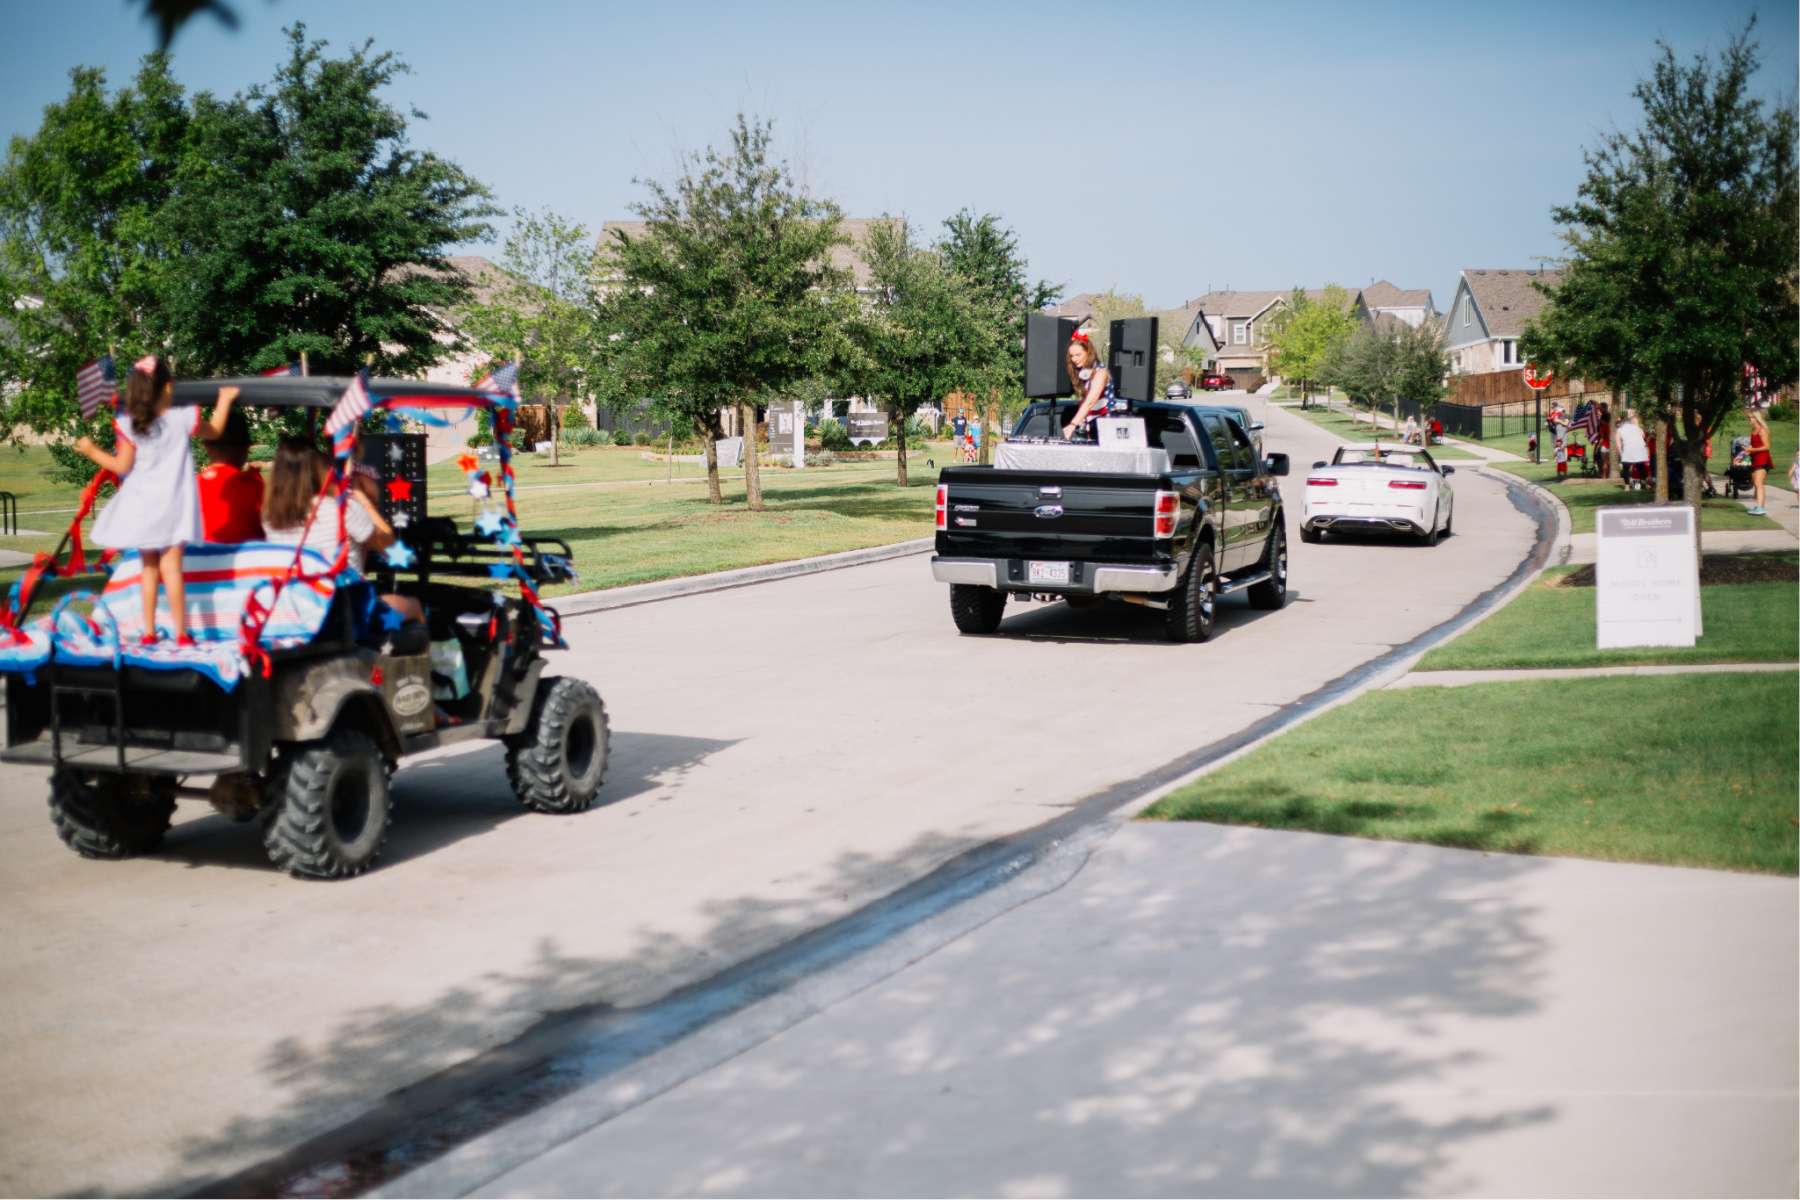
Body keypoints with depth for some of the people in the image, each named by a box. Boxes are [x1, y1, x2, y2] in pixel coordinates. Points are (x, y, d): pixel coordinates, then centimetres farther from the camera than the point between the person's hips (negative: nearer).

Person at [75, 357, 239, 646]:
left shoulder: (129, 426, -7)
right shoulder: (182, 420, -6)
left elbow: (122, 466, -5)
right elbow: (214, 431, 12)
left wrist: (92, 452, 10)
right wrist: (224, 400, 26)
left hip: (141, 509, 2)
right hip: (172, 509, -1)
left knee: (149, 568, 13)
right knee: (171, 567, -2)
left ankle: (149, 631, 17)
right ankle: (180, 633, -3)